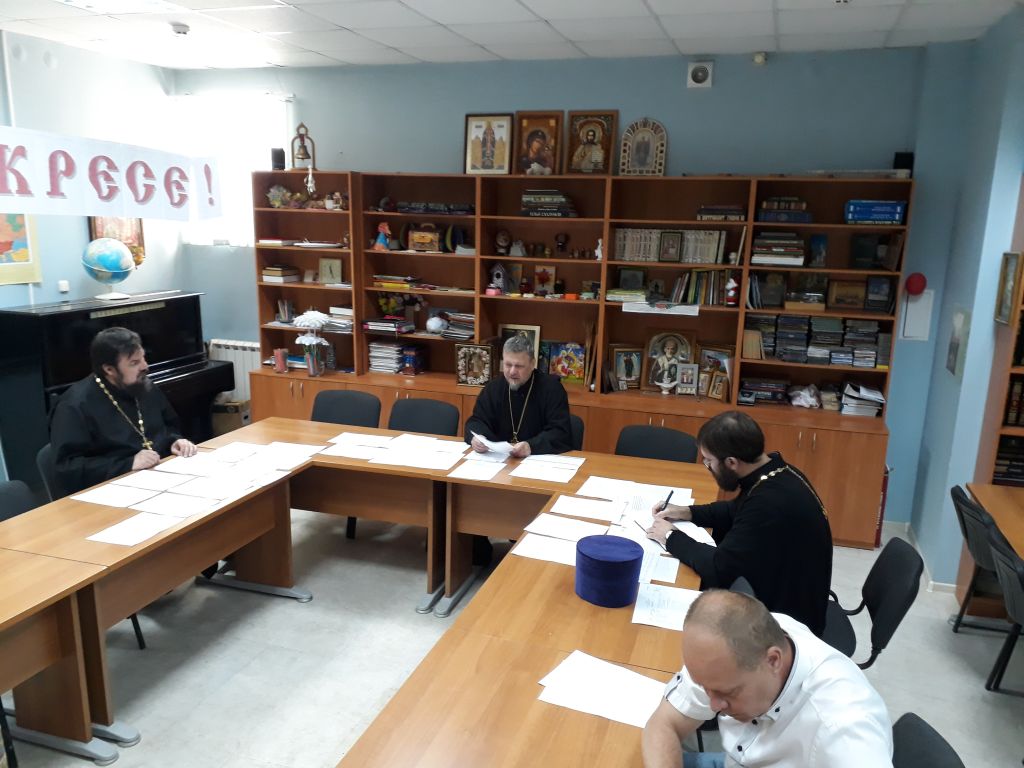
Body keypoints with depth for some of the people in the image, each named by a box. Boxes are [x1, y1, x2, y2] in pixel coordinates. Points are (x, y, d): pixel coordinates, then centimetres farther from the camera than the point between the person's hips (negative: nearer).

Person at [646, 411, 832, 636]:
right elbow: (738, 510, 17)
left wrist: (671, 538, -12)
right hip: (785, 593, 8)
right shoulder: (776, 473, -4)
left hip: (788, 617, -8)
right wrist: (688, 512, 6)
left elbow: (719, 568, -26)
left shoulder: (772, 501, -33)